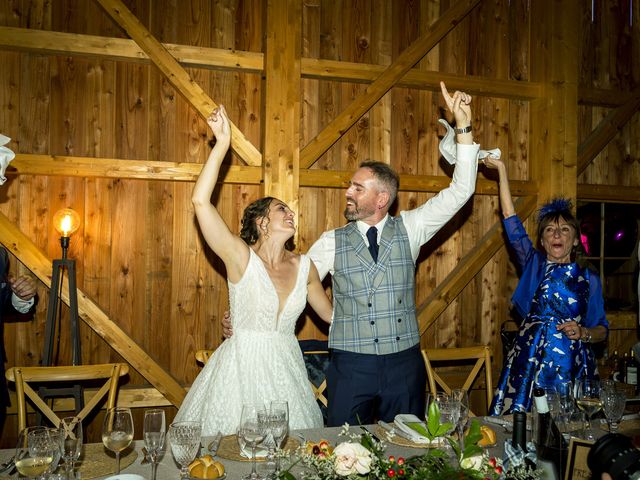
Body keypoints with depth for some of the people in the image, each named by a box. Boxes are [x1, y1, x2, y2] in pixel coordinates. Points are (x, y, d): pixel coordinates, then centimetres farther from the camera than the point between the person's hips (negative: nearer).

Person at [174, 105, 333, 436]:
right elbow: (200, 201, -22)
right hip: (243, 368, -4)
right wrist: (222, 143, -21)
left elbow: (330, 314, 17)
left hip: (287, 369, 4)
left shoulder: (304, 266, 3)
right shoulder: (241, 257, -11)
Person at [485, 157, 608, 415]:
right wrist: (501, 169, -4)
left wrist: (583, 333, -12)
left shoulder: (589, 278, 7)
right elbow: (510, 219, -1)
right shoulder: (534, 265, 6)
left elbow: (601, 330, 11)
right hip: (530, 361, 0)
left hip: (570, 365, 0)